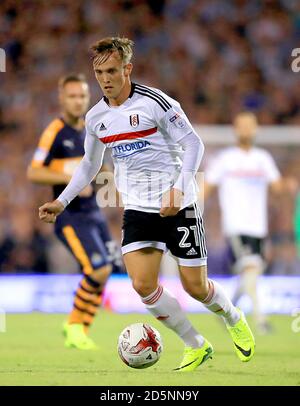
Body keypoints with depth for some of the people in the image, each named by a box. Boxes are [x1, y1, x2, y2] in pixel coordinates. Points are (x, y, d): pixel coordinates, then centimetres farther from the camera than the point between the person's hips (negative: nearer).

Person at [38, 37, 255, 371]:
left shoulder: (154, 102, -13)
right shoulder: (95, 117, 5)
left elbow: (193, 144, -11)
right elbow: (90, 164, 22)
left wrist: (178, 190, -22)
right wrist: (62, 201, 15)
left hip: (178, 206, -4)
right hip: (137, 209, 4)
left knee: (195, 287, 0)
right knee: (142, 285, -13)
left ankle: (234, 320, 35)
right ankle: (196, 347, 6)